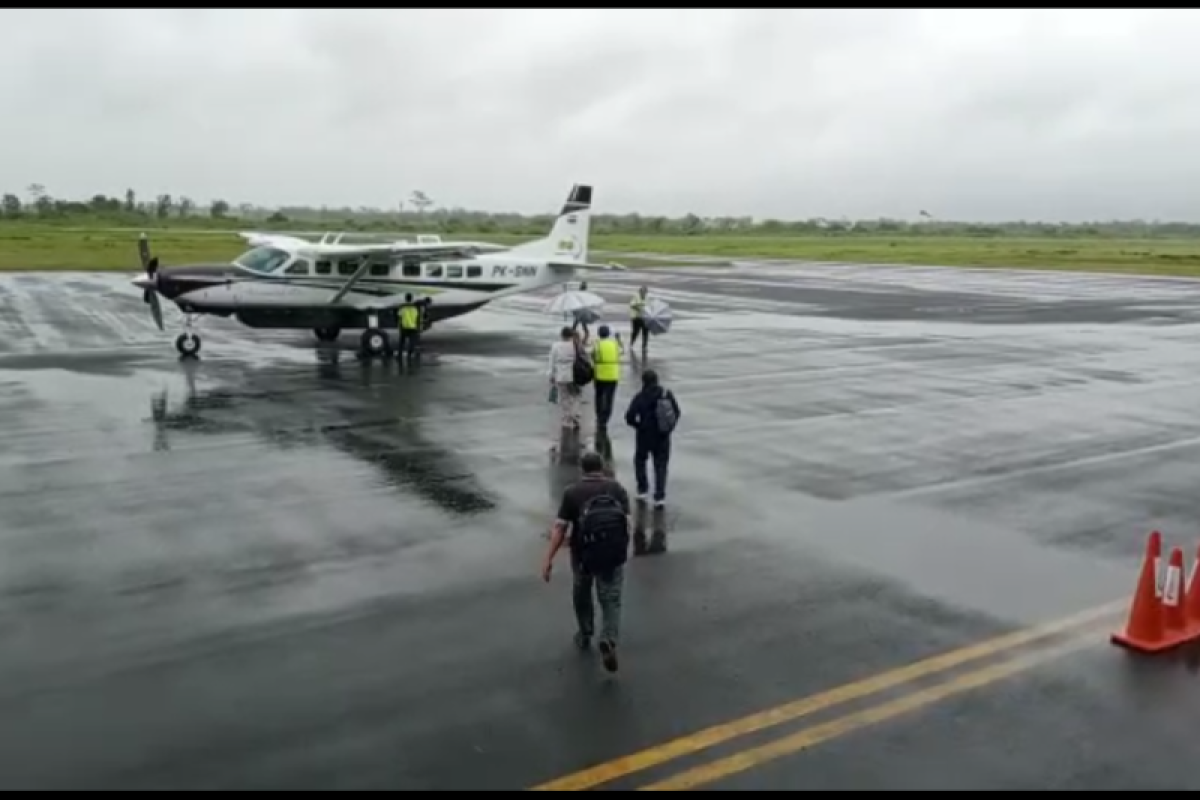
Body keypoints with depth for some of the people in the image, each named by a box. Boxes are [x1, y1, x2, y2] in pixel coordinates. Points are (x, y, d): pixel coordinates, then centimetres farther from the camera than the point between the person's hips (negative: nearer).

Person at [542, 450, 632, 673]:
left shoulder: (572, 492, -2)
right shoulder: (618, 488, 3)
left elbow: (560, 528, -9)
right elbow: (628, 523, -1)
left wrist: (549, 559, -7)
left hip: (584, 553, 0)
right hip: (614, 552, 0)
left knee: (582, 594, 24)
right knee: (611, 600, 8)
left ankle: (585, 636, 38)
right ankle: (609, 640, -13)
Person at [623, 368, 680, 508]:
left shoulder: (640, 398, -14)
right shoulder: (667, 394, -3)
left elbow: (629, 417, -16)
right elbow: (677, 413, 2)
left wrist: (639, 425, 2)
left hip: (645, 435, -2)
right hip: (663, 436, 2)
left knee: (640, 460, 22)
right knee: (661, 465, 9)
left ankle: (642, 490, 24)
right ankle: (660, 496, 1)